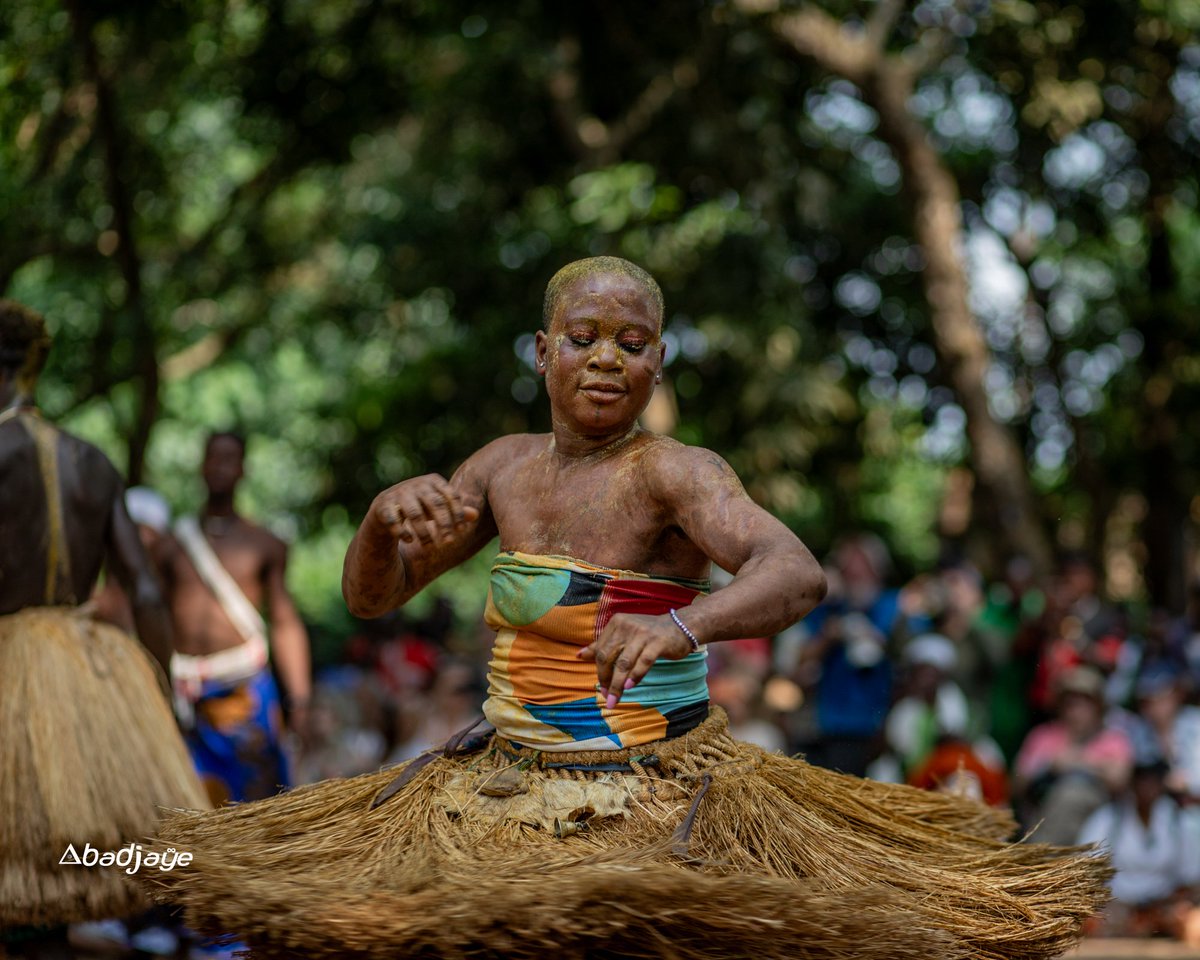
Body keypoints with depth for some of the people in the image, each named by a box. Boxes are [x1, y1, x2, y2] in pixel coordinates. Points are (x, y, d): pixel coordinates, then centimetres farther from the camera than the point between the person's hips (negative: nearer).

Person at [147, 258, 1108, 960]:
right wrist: (388, 512, -17)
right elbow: (369, 593, 6)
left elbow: (797, 574, -31)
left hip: (650, 808, -6)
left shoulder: (675, 472, -14)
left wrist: (680, 624, -51)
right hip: (507, 786, 7)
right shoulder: (506, 467, 6)